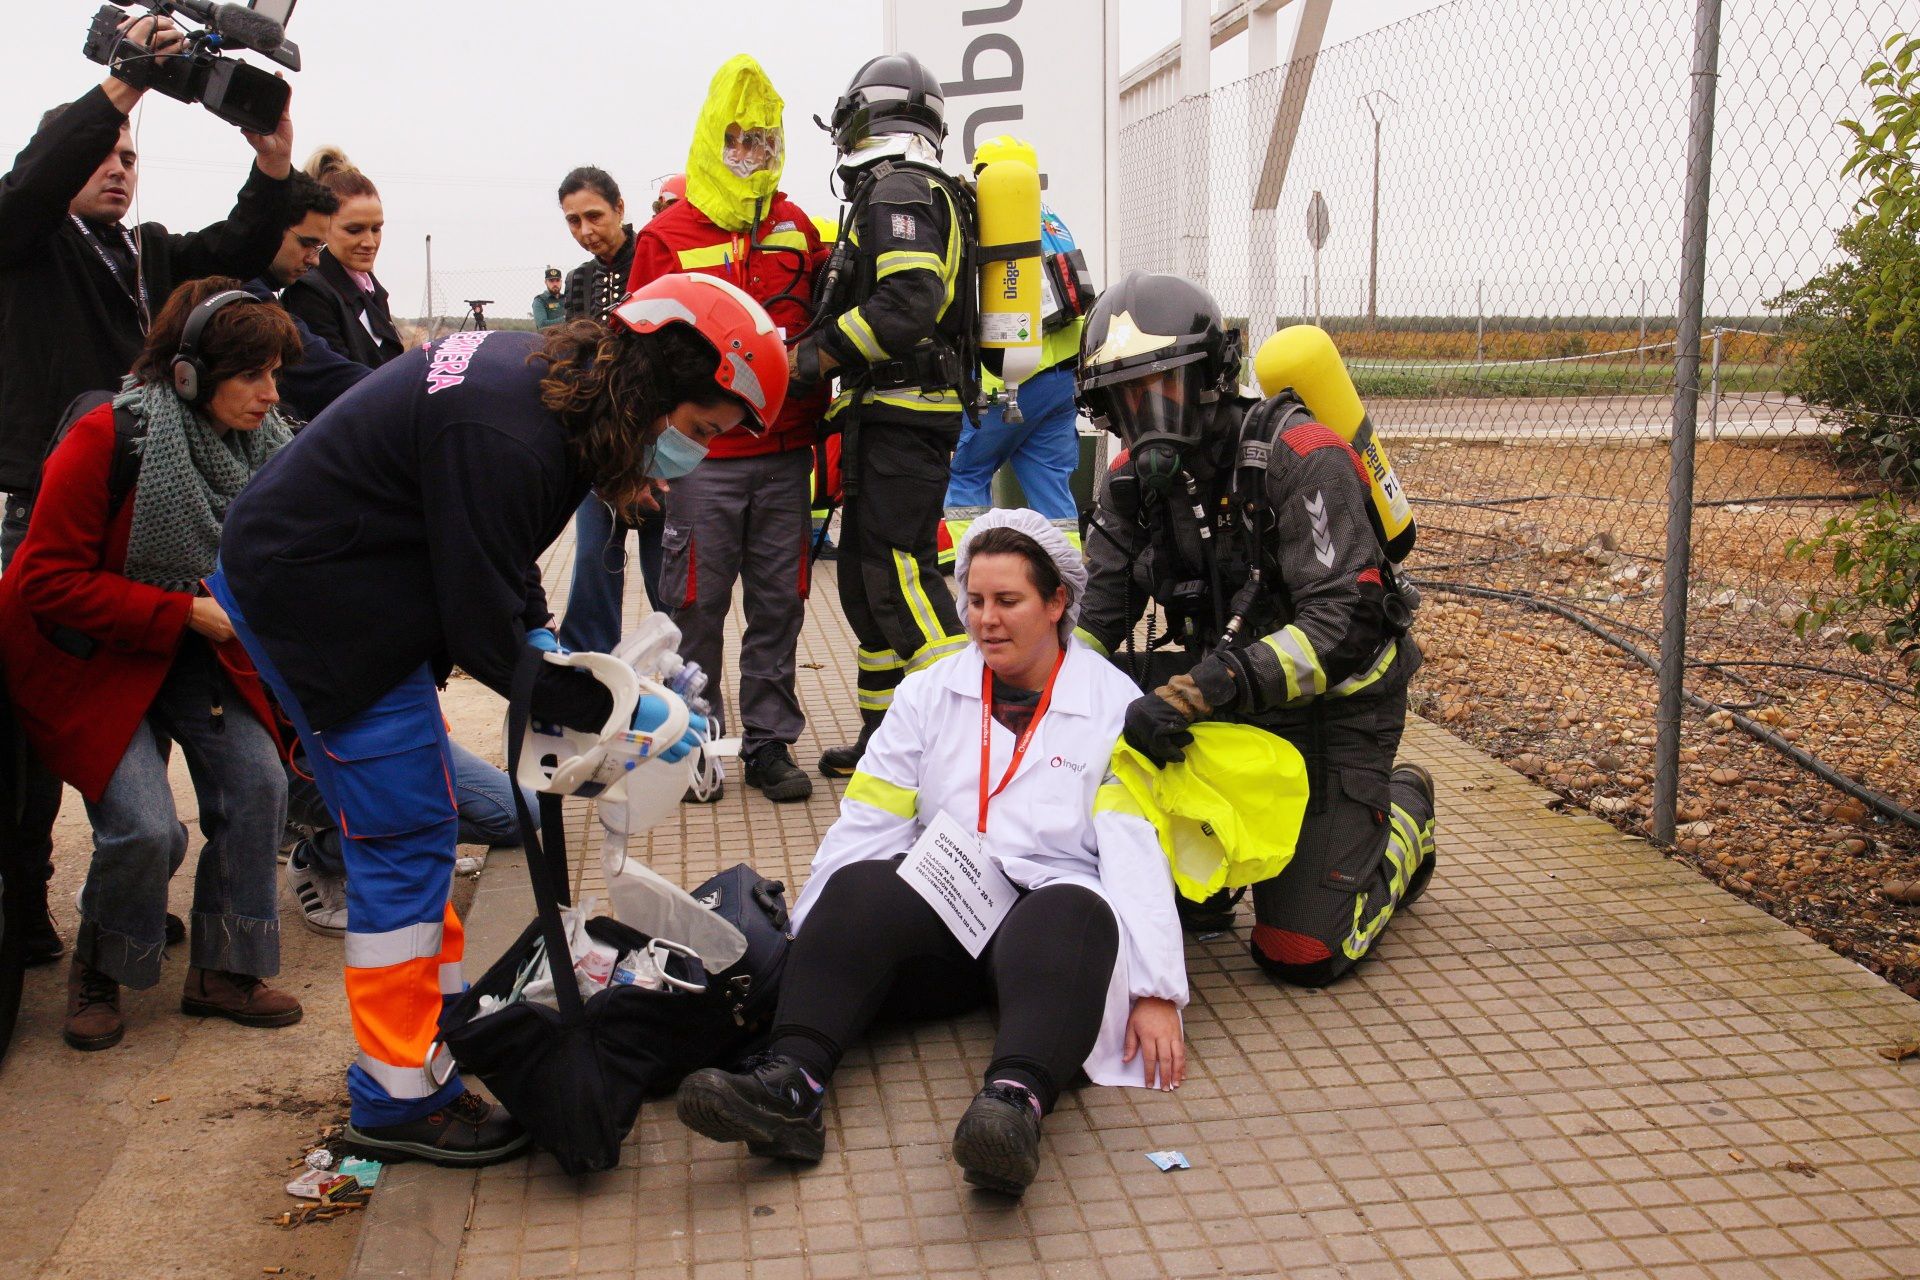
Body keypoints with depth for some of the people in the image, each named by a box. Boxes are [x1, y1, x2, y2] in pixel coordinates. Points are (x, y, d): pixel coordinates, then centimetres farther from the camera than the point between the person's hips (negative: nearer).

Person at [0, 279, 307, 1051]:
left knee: (256, 783, -12)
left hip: (194, 649, 6)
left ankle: (223, 971, 7)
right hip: (86, 653, -5)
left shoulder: (261, 443, -6)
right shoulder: (106, 441, -24)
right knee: (142, 826, -18)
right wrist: (187, 611, -27)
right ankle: (97, 976, 12)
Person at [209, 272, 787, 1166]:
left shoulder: (554, 378, 0)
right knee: (405, 834, -5)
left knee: (416, 818, 18)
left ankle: (444, 1008, 34)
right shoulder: (505, 438, -31)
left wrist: (539, 635, 0)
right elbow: (483, 636, -26)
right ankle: (399, 1097, 6)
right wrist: (613, 707, -19)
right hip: (311, 595, -10)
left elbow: (495, 550, 12)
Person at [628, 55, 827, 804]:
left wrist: (821, 427, 11)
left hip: (784, 455, 3)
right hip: (701, 456, -3)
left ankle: (770, 743, 17)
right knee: (695, 607, 3)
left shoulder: (798, 231, 11)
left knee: (779, 604, 7)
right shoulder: (668, 237, 0)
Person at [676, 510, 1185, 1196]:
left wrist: (1155, 993, -14)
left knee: (1073, 914, -37)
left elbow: (1136, 852, -4)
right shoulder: (929, 692, 16)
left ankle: (1016, 1100, -61)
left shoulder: (1114, 704, 7)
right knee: (859, 887, -29)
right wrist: (809, 952, -3)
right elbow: (864, 828, 8)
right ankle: (790, 1083, -47)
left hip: (1050, 899, -2)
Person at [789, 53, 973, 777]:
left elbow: (907, 304, -23)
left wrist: (819, 356, -16)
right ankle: (884, 737, 22)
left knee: (898, 575, -12)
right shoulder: (926, 193, 22)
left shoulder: (895, 192, -9)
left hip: (898, 415, -10)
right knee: (867, 578, 14)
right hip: (899, 415, 10)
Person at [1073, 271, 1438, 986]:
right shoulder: (1135, 480, -3)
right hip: (1227, 705, 6)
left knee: (1300, 953, -7)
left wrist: (1196, 691, -42)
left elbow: (1345, 624, -31)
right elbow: (1093, 617, -2)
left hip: (1333, 708, -5)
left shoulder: (1300, 459, -24)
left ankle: (1404, 814, 21)